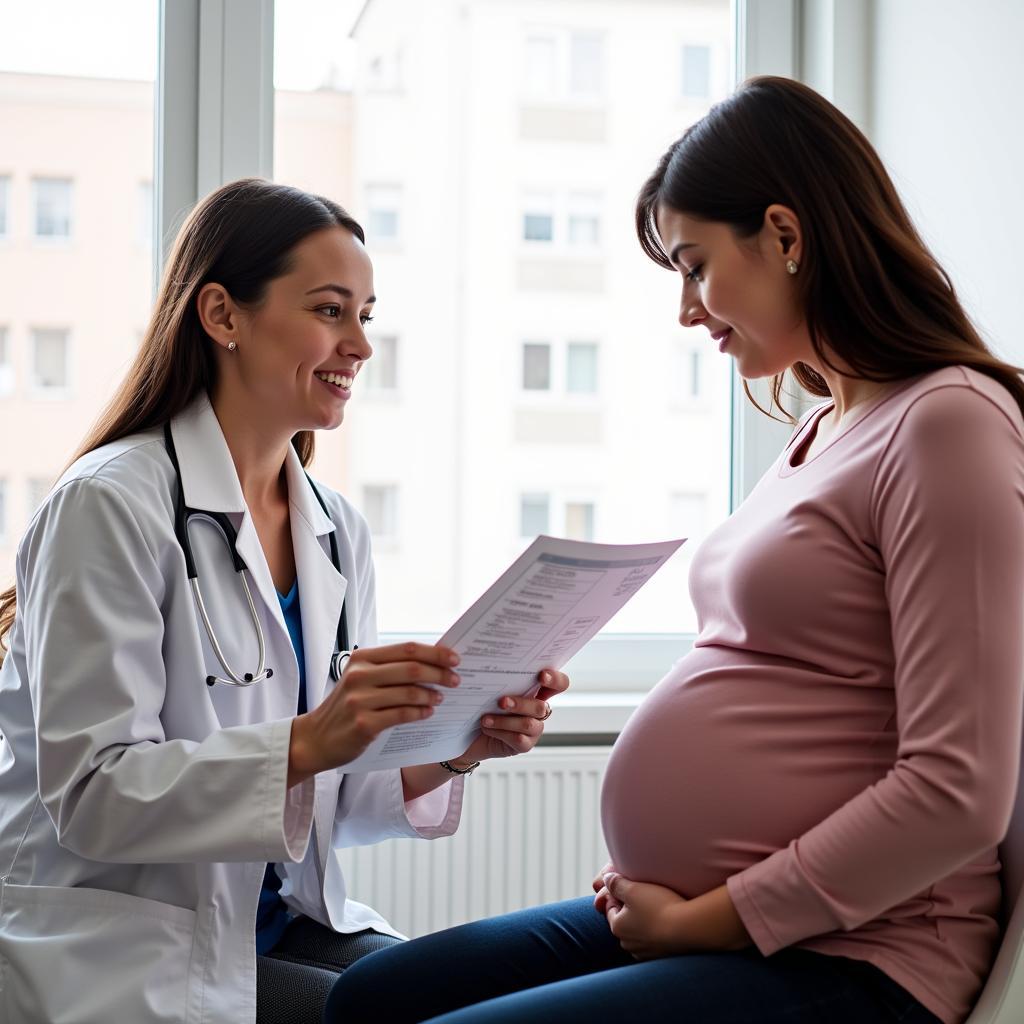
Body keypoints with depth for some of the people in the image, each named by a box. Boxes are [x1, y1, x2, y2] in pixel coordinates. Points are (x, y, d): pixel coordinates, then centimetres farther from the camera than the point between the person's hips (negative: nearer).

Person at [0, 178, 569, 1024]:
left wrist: (449, 747, -10)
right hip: (114, 955, -6)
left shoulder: (340, 532, 7)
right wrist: (308, 742, -32)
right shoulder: (112, 505, -15)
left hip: (277, 923, 7)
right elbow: (91, 796, -20)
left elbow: (325, 801, 9)